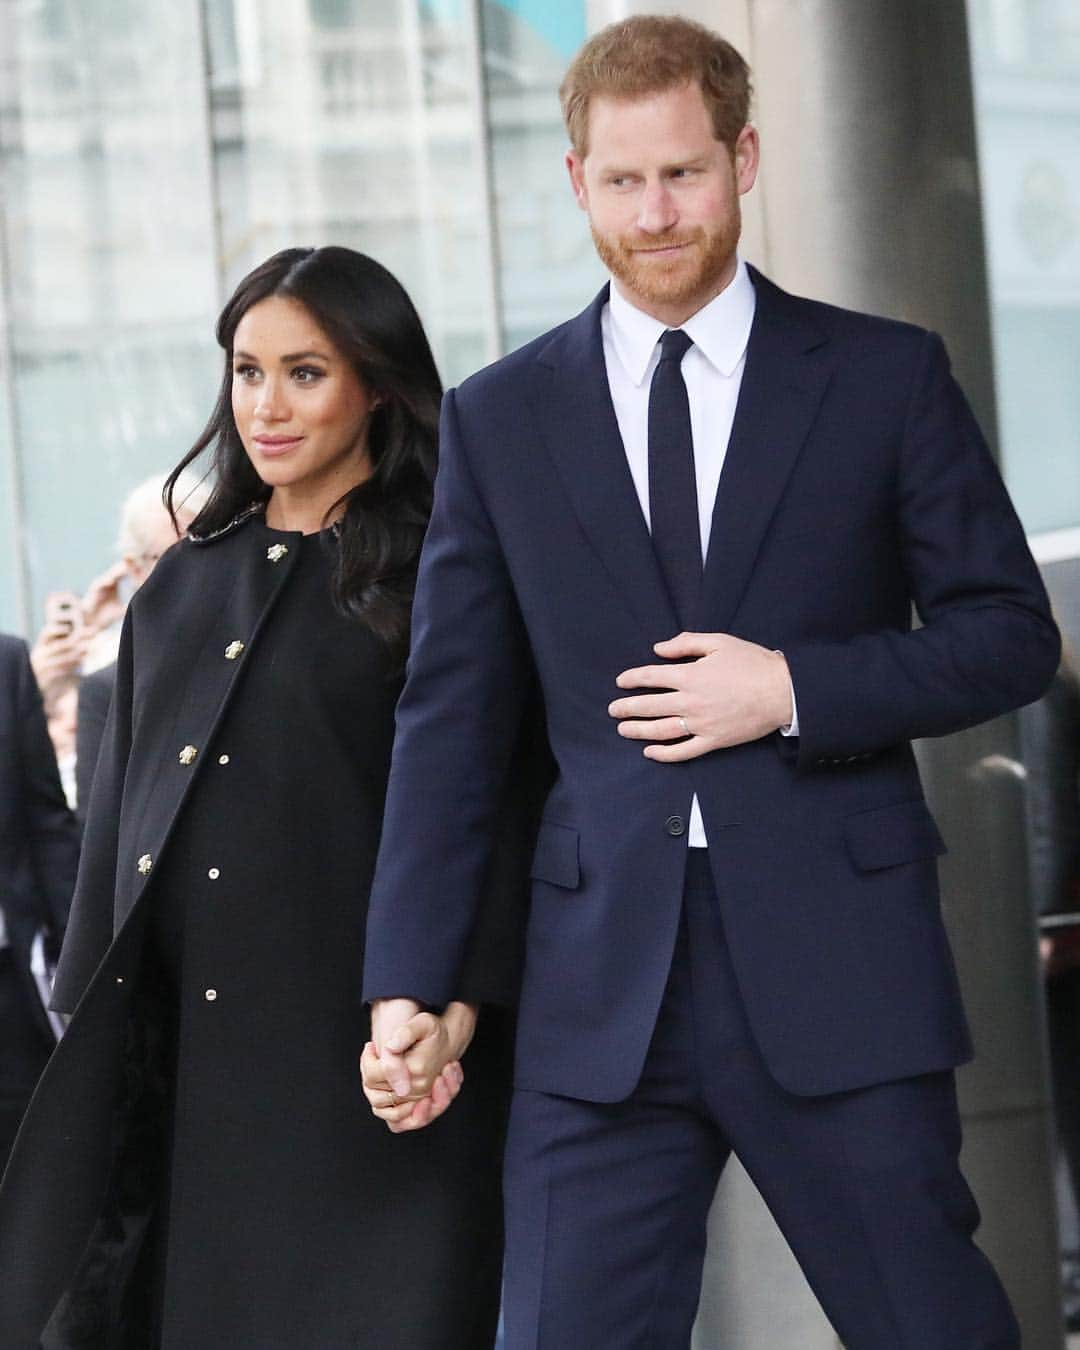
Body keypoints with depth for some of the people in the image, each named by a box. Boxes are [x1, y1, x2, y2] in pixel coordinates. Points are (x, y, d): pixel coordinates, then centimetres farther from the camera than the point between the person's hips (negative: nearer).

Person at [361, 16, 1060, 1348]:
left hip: (840, 967, -1)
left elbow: (1011, 634, 5)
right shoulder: (499, 420, 10)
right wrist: (406, 986, 2)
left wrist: (795, 689, -10)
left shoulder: (885, 377, 5)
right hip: (601, 979, 2)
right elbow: (449, 720, 8)